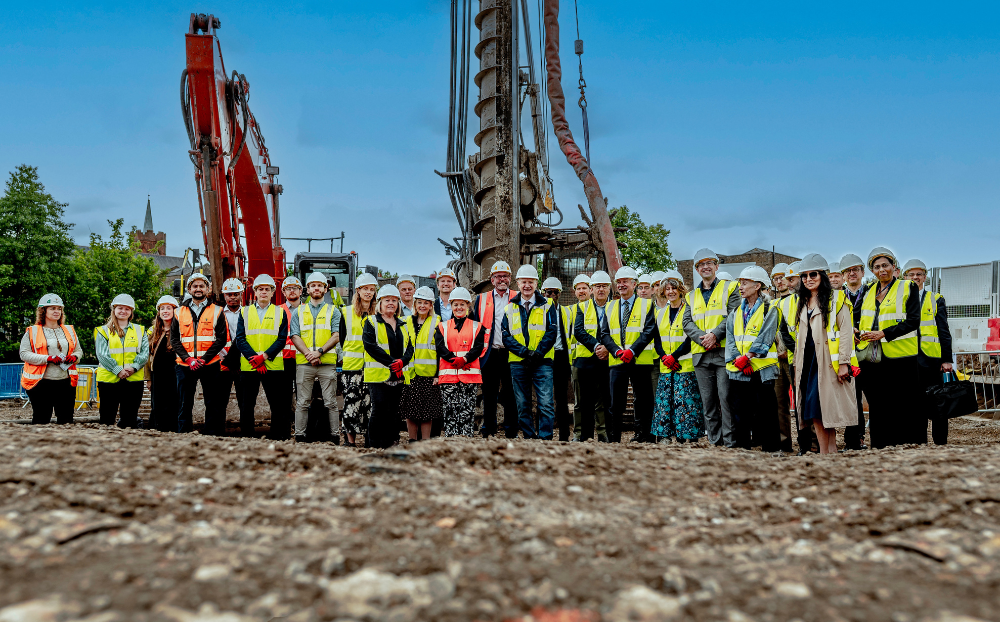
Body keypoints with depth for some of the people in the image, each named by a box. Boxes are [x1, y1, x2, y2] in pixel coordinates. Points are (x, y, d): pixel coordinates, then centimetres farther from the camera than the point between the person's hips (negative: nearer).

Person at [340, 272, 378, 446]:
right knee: (352, 399, -5)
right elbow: (342, 338, 11)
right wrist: (343, 357, 5)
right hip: (352, 364, -1)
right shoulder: (347, 312, 9)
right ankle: (350, 438, 1)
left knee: (370, 400, -2)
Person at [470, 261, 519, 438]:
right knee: (489, 395, 4)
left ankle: (511, 433, 9)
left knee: (511, 395, 2)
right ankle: (488, 432, 12)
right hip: (490, 354, 1)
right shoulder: (481, 299, 11)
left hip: (511, 354, -1)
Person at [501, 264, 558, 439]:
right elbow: (505, 336, 3)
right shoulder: (509, 308, 12)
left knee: (546, 404, -9)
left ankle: (545, 438, -4)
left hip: (542, 362, -2)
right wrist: (524, 351, -12)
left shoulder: (547, 306, 8)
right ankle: (529, 438, 12)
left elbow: (551, 333, -1)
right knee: (522, 405, 5)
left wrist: (537, 353, -14)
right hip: (517, 363, 2)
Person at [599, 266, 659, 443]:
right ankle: (613, 438, 7)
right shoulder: (610, 307, 17)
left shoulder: (646, 304, 7)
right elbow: (604, 334, 9)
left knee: (642, 402, 1)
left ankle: (642, 436, 9)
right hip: (616, 361, 2)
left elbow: (649, 331, -4)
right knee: (616, 402, 1)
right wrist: (618, 351, -8)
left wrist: (632, 350, -15)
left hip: (640, 360, -2)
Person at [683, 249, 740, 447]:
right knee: (708, 401, 6)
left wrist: (715, 334, -16)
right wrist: (702, 338, -9)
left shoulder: (730, 287, 8)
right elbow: (687, 323, 9)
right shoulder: (692, 295, 20)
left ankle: (730, 441, -3)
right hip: (701, 354, 5)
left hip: (724, 351, -4)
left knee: (726, 398, -8)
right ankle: (715, 441, 12)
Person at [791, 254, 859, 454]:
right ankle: (826, 451, 7)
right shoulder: (802, 302, 17)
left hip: (828, 360, -6)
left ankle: (830, 450, -1)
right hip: (808, 360, 6)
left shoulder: (836, 298, -3)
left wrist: (844, 362, -15)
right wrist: (798, 363, 16)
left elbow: (846, 331, -9)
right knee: (814, 410, 2)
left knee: (826, 407, -8)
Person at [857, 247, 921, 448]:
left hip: (900, 356, -5)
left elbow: (913, 321, -8)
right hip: (872, 358, 5)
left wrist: (884, 333, -16)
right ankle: (881, 451, 13)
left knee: (904, 407, -3)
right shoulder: (869, 291, 16)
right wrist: (862, 334, 4)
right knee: (878, 407, 7)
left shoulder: (908, 288, 1)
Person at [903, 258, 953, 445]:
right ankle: (918, 444, 12)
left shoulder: (936, 300, 8)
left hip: (931, 360, -2)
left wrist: (947, 359, -5)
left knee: (936, 405, 1)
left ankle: (941, 444, 8)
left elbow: (944, 332, 3)